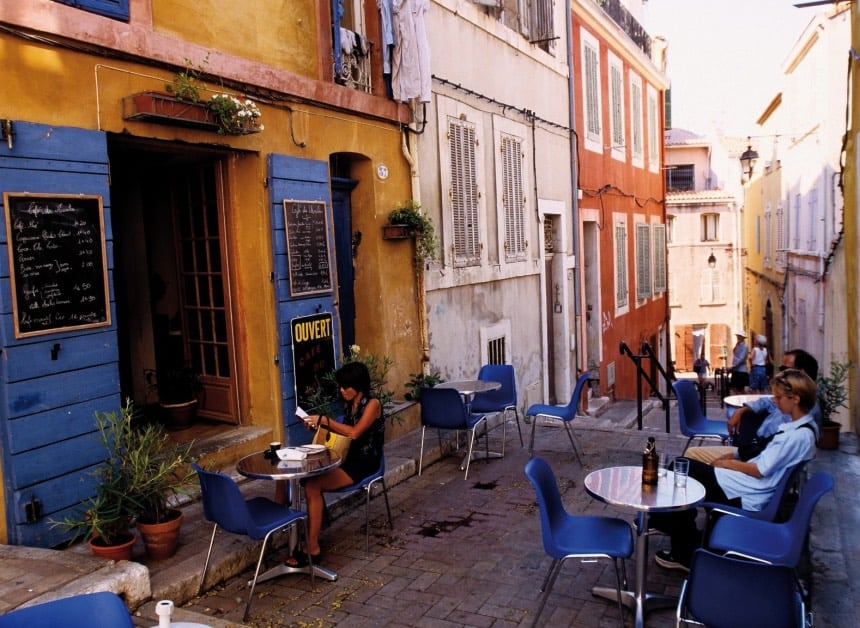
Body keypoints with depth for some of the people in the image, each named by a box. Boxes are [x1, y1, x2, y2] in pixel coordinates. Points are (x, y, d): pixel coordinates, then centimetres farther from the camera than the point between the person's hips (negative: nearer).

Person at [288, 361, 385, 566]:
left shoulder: (372, 404, -13)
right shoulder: (350, 404, 11)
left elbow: (354, 432, -24)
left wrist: (325, 420, -21)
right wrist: (320, 424, 5)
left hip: (364, 463, -8)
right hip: (348, 458, 8)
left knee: (312, 486, -23)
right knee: (308, 478, -14)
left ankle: (312, 548, -17)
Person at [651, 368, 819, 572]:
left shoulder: (798, 435, -22)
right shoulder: (801, 427, 6)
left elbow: (760, 470, -20)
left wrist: (728, 463, -6)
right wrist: (734, 459, 5)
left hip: (745, 497, -10)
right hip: (751, 485, 10)